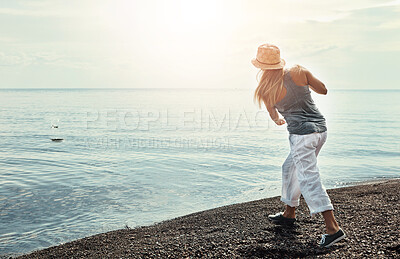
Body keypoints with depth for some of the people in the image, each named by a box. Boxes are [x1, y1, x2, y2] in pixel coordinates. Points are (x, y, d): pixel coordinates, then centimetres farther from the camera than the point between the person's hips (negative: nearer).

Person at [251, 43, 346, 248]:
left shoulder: (266, 91, -7)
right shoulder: (299, 72, -1)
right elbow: (323, 90, 11)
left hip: (302, 134, -7)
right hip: (320, 129, 7)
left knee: (310, 180, -5)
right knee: (290, 169, 21)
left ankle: (333, 228, -10)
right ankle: (289, 213, 35)